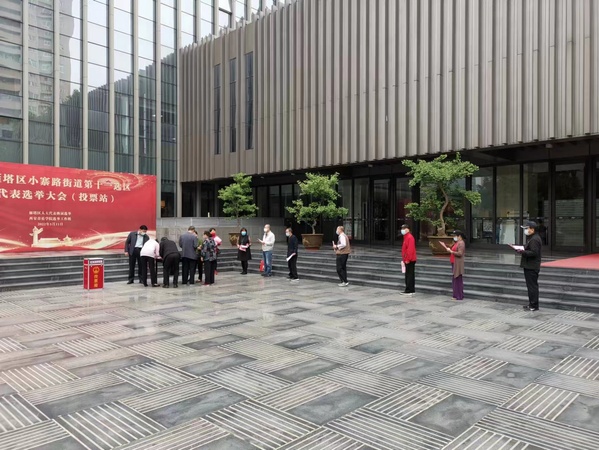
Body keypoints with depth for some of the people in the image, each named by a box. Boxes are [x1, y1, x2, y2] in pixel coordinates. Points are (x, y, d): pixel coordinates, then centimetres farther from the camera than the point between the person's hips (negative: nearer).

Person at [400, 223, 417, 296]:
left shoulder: (410, 237, -16)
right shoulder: (406, 237, 16)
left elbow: (410, 249, -22)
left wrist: (407, 259, -22)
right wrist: (404, 259, 19)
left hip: (410, 260, -10)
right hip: (407, 260, 10)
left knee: (409, 275, -6)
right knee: (409, 275, 12)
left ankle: (409, 291, -4)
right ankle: (411, 290, 18)